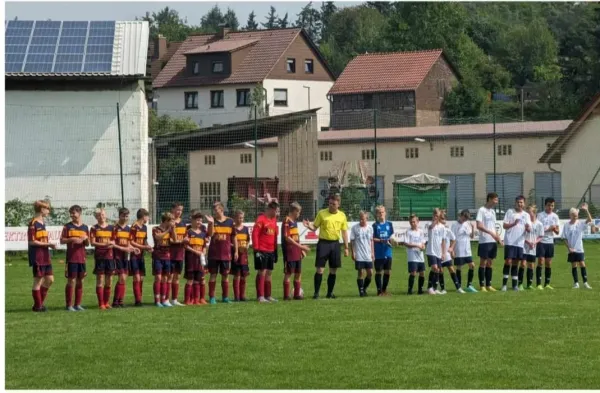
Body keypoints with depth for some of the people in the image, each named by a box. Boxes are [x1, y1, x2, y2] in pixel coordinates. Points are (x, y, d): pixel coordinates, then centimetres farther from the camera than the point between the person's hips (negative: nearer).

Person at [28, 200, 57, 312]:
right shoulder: (33, 223, -14)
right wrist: (48, 244, -18)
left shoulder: (42, 223, 14)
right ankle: (37, 306, 7)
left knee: (49, 280, 9)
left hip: (45, 256, 9)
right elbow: (32, 242, -19)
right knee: (38, 281, -2)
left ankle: (40, 303, 19)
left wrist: (50, 245, 4)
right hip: (37, 257, -9)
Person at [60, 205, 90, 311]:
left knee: (80, 281, 6)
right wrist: (72, 239, -17)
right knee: (71, 280, -4)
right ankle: (69, 305, 0)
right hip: (71, 257, -4)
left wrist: (86, 239, -7)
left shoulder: (85, 227, 11)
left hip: (82, 258, 4)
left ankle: (78, 304, 13)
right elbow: (62, 240, -3)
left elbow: (87, 244, 14)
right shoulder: (67, 226, 1)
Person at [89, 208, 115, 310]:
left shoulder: (111, 228, 11)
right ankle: (101, 303, -1)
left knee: (109, 280, 5)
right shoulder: (94, 228, 2)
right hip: (99, 256, -3)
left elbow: (113, 242, 12)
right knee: (100, 280, -4)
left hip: (109, 256, 3)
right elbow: (92, 242, -6)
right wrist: (104, 244, -18)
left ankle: (106, 302, 15)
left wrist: (111, 244, -12)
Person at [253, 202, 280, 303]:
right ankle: (260, 296, -4)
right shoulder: (261, 219, -11)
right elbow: (255, 234, -14)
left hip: (271, 251, 8)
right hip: (261, 251, -8)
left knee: (269, 273, 11)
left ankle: (268, 295, 18)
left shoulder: (274, 219, 13)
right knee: (262, 272, -6)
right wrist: (256, 250, -17)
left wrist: (275, 249, 13)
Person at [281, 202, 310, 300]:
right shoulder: (286, 222, -13)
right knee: (288, 273, -4)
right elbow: (287, 238, -19)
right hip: (289, 251, -9)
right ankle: (286, 295, 0)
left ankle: (297, 294, 15)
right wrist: (300, 246, -19)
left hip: (296, 252, 9)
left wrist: (301, 249, 17)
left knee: (298, 273, 10)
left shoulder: (294, 221, 15)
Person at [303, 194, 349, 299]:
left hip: (335, 243, 3)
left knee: (333, 270, 6)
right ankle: (316, 293, -1)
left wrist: (346, 247, 8)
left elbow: (344, 232, 10)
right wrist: (309, 226, -21)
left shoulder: (342, 215, 5)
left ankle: (330, 293, 16)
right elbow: (315, 227, 2)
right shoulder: (322, 213, -1)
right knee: (320, 269, -7)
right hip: (323, 243, -3)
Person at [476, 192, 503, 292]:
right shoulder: (481, 210, -8)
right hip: (484, 241, -7)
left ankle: (488, 285, 14)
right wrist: (491, 233, -26)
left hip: (493, 241, 8)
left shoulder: (493, 211, 16)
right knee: (483, 263, -3)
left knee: (490, 263, 9)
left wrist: (498, 237, 11)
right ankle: (482, 286, 0)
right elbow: (479, 226, -18)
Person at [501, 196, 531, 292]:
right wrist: (513, 224, -19)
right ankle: (504, 284, -5)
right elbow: (504, 225, -1)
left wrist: (527, 228, -20)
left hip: (520, 242, 3)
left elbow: (529, 230, 4)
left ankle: (515, 285, 11)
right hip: (509, 241, -3)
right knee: (508, 262, -8)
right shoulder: (510, 212, 3)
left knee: (516, 263, 7)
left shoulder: (526, 215, 11)